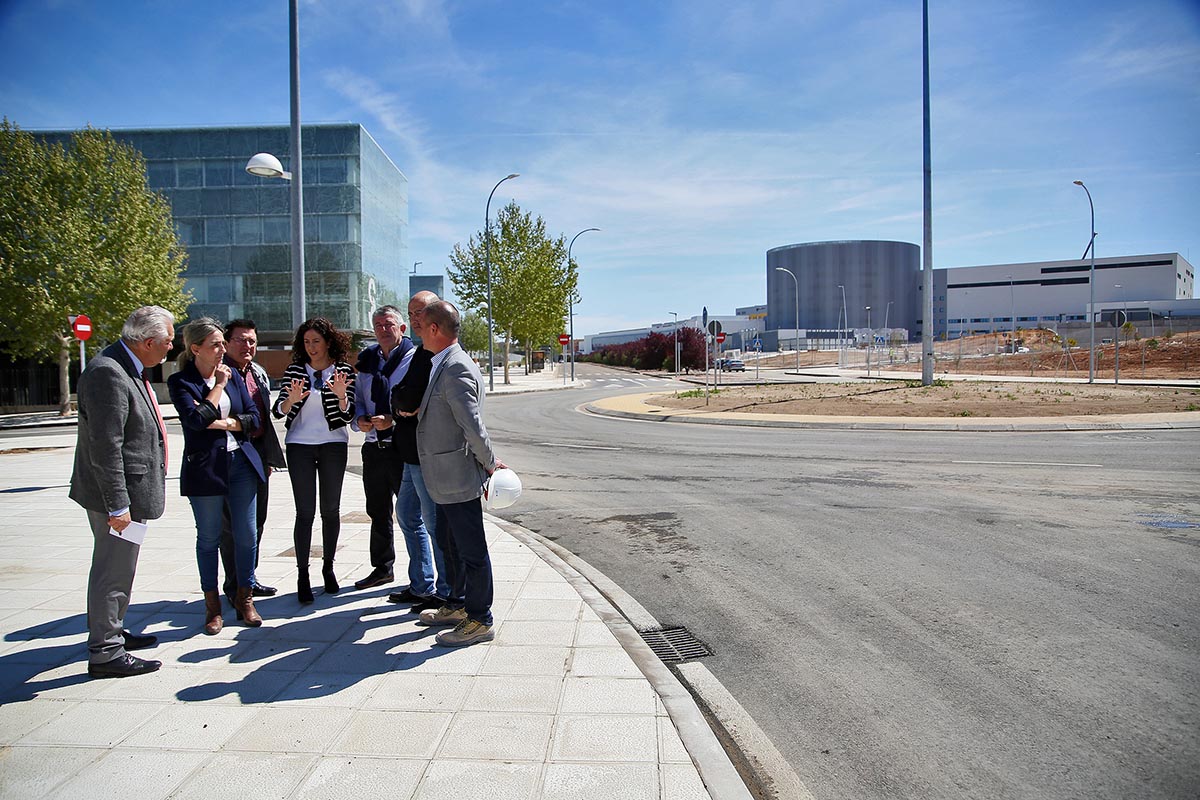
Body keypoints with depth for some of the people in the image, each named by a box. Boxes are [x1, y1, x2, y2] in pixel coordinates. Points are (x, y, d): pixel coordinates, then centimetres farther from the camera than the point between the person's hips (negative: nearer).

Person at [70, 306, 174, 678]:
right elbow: (105, 447, -25)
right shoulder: (107, 373, -22)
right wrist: (117, 505, -23)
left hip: (129, 491, 11)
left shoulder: (128, 369, 10)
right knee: (113, 572, 0)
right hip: (117, 494, -11)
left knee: (117, 568, 22)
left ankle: (112, 632, 38)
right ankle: (104, 653, 11)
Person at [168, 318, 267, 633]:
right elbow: (196, 419, -19)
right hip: (204, 468, -4)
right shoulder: (180, 382, -4)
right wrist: (219, 386, -11)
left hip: (241, 462, 4)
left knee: (246, 534, 5)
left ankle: (245, 598, 20)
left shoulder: (233, 375, 9)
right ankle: (212, 604, 20)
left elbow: (254, 417, 7)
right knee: (208, 538, 7)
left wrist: (226, 423, -9)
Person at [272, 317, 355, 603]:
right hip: (300, 445, 0)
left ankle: (328, 566, 21)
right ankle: (302, 576, 4)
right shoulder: (294, 370, 2)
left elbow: (348, 415, -5)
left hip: (333, 444, 0)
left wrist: (341, 396, -25)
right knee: (305, 512, -3)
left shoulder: (344, 370, -1)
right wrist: (291, 399, -24)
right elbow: (278, 410, -3)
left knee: (331, 509, 7)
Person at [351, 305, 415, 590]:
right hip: (374, 445, 7)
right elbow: (360, 397, 20)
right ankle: (382, 568, 34)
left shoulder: (414, 358, -7)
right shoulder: (368, 359, 12)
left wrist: (392, 420, -23)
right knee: (378, 511, 18)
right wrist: (360, 418, -1)